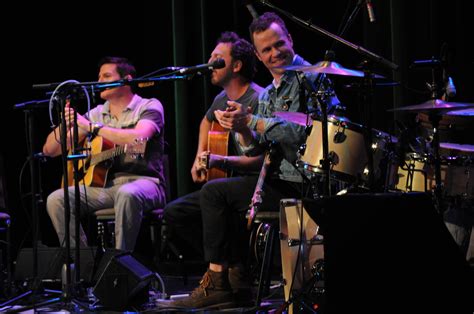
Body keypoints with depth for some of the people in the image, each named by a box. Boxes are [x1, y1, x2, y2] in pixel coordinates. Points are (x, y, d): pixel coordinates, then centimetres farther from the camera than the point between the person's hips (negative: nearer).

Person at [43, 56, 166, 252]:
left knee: (127, 194, -40)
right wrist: (64, 125, -8)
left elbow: (138, 138, -23)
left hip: (141, 181, -5)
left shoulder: (149, 107, 1)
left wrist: (92, 127, -18)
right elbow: (50, 150, 14)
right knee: (56, 199, -17)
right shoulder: (96, 114, 15)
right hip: (104, 183, 5)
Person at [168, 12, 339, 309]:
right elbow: (255, 149, 12)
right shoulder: (267, 95, 18)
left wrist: (250, 120, -21)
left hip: (301, 183, -9)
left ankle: (217, 282, -7)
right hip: (279, 178, 9)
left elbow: (303, 132, -22)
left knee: (215, 192, -13)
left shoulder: (311, 78, -9)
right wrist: (243, 130, -11)